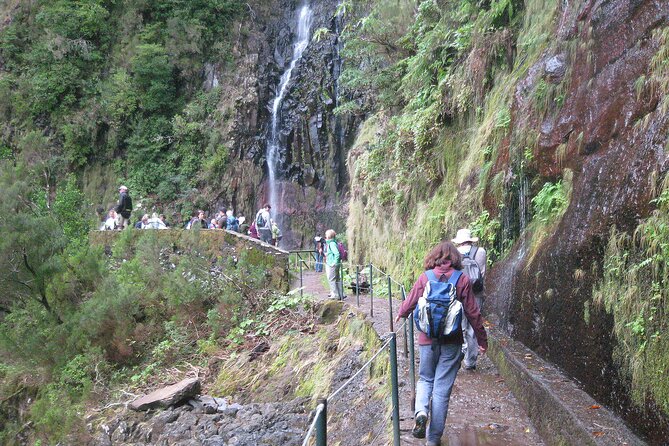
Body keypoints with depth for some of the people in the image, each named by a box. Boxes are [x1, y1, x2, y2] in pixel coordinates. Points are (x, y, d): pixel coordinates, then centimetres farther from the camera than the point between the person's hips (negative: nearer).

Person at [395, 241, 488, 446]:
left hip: (427, 339, 1)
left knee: (425, 379, 21)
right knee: (442, 389, 7)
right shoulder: (462, 280, -6)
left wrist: (401, 314, 30)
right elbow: (473, 313, -3)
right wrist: (482, 339, 8)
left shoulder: (425, 277, -3)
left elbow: (410, 302, 7)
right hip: (452, 342, -1)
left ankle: (421, 411, -8)